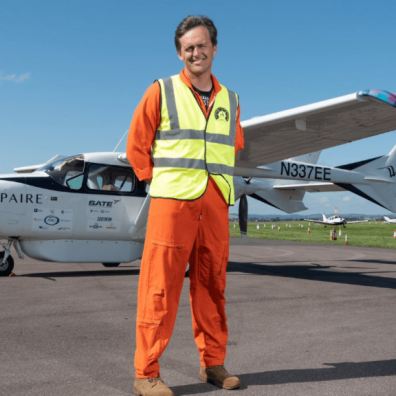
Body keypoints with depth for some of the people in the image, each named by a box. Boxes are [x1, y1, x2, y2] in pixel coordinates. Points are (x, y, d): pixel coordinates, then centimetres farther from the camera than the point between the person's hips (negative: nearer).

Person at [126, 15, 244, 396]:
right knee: (160, 287, -4)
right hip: (172, 201, -4)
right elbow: (137, 145, 4)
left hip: (215, 204, 4)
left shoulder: (230, 101, 14)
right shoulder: (161, 91, 2)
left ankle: (213, 363, 22)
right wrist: (160, 181, 4)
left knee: (211, 285, 9)